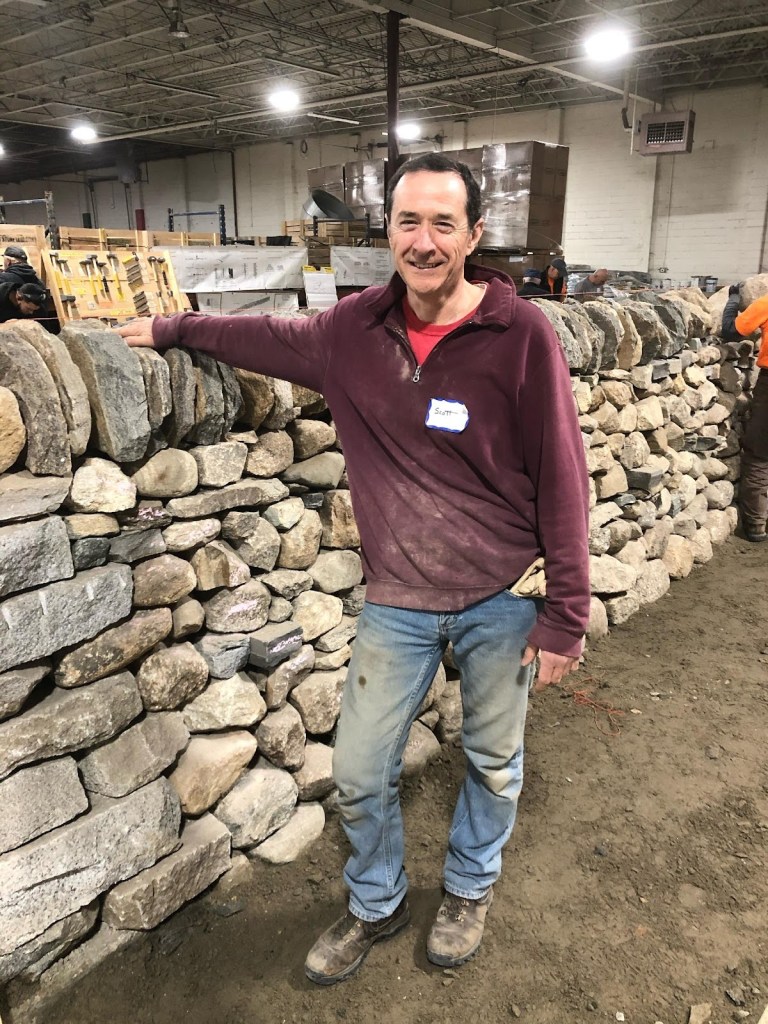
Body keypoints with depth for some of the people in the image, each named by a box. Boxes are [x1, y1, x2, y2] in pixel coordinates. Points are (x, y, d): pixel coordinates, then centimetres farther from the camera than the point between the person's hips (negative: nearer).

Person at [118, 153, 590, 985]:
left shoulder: (521, 333, -14)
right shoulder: (355, 327, -4)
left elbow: (561, 480, -11)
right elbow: (273, 338, 17)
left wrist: (566, 613, -9)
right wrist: (174, 330, 27)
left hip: (502, 600, -2)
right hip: (396, 603, 3)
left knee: (492, 761, 19)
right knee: (358, 773, 12)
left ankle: (470, 888, 50)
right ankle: (376, 906, 44)